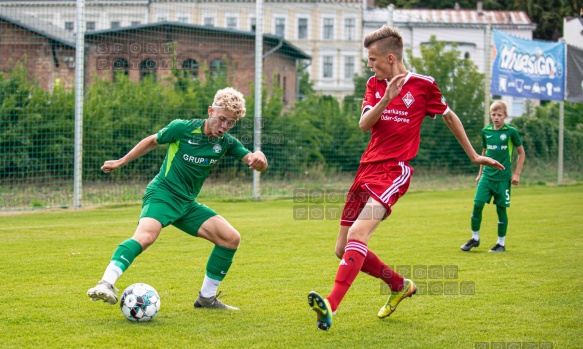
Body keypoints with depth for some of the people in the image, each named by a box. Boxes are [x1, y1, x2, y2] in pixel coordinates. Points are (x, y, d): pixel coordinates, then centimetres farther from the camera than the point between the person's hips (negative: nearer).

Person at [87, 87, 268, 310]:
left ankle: (207, 297, 10)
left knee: (231, 238, -1)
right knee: (145, 235, -34)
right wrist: (120, 162, 13)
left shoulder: (226, 143, 2)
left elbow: (256, 163, -5)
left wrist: (259, 159, -30)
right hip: (162, 193, -6)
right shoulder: (183, 128, -10)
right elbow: (152, 141, 6)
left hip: (187, 204, 6)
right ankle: (106, 284, -47)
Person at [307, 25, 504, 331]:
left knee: (357, 233, -28)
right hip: (367, 168, 6)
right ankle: (399, 286, 28)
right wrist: (386, 99, -19)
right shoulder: (374, 85, 12)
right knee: (343, 249, 7)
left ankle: (330, 307, -37)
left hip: (394, 171, -6)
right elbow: (364, 124, -1)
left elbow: (449, 116, 15)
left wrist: (473, 155, 22)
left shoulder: (423, 85, 0)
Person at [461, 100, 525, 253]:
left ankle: (501, 243, 14)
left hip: (503, 177, -3)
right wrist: (480, 173, 18)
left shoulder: (511, 132, -5)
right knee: (477, 204, -6)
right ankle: (475, 238, 10)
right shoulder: (486, 131, 6)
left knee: (501, 209, 2)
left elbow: (521, 153, 4)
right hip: (487, 175, 3)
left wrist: (517, 173, -2)